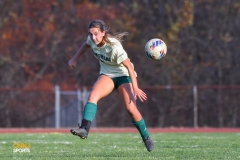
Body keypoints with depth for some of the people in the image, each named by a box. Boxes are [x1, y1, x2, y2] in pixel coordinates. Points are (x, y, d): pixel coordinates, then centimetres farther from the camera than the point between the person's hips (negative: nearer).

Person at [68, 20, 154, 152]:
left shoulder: (114, 47, -31)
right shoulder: (92, 40, -13)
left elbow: (129, 66, -28)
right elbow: (86, 45, 15)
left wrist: (135, 88, -32)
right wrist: (74, 59, 17)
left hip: (123, 75, -5)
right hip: (107, 75, 5)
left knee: (131, 108, -15)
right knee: (93, 95, -24)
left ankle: (146, 138, 6)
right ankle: (84, 129, -37)